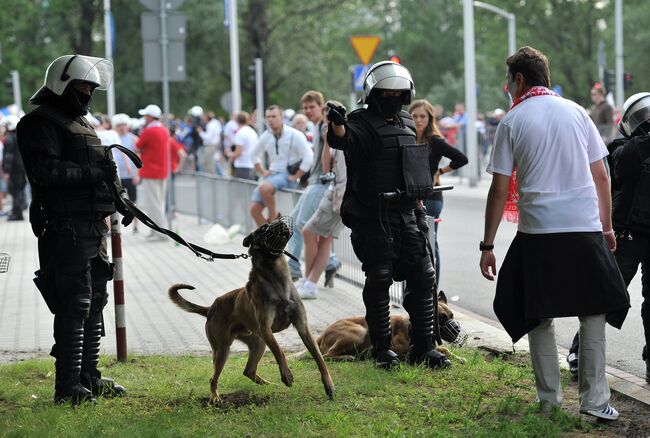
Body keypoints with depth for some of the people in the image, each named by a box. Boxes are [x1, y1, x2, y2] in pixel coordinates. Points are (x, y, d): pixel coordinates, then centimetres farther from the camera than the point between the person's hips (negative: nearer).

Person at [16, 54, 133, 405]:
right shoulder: (40, 124, -9)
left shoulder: (79, 122, 22)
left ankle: (89, 377, 24)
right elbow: (44, 172, -23)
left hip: (92, 228, 10)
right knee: (74, 305, -11)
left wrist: (118, 201, 18)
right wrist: (91, 172, -23)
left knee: (94, 301, 15)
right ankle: (68, 386, -8)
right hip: (65, 228, -10)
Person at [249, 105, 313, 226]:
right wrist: (262, 172, 15)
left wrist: (295, 176, -15)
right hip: (272, 175, 6)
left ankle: (273, 216, -12)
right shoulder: (266, 136, 9)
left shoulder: (294, 135, -8)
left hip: (287, 176, -6)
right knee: (254, 209, -6)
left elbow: (309, 157, -14)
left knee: (264, 188, -35)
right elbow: (254, 153, 26)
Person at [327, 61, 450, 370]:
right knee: (379, 283, -2)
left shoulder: (408, 125, 15)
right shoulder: (361, 124, -7)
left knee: (423, 279, 4)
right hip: (374, 219, -6)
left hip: (408, 216, 6)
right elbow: (341, 140, -31)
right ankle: (382, 349, 6)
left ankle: (423, 347, 11)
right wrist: (337, 126, -53)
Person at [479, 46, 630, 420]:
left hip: (538, 232, -2)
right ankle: (595, 398, 3)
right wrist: (607, 226, 19)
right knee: (593, 311, 9)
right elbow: (601, 176, 9)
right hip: (586, 228, 2)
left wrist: (488, 245, 2)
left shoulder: (513, 122, 0)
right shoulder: (576, 112, 9)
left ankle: (550, 396, 13)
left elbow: (500, 190, -2)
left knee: (538, 316, 11)